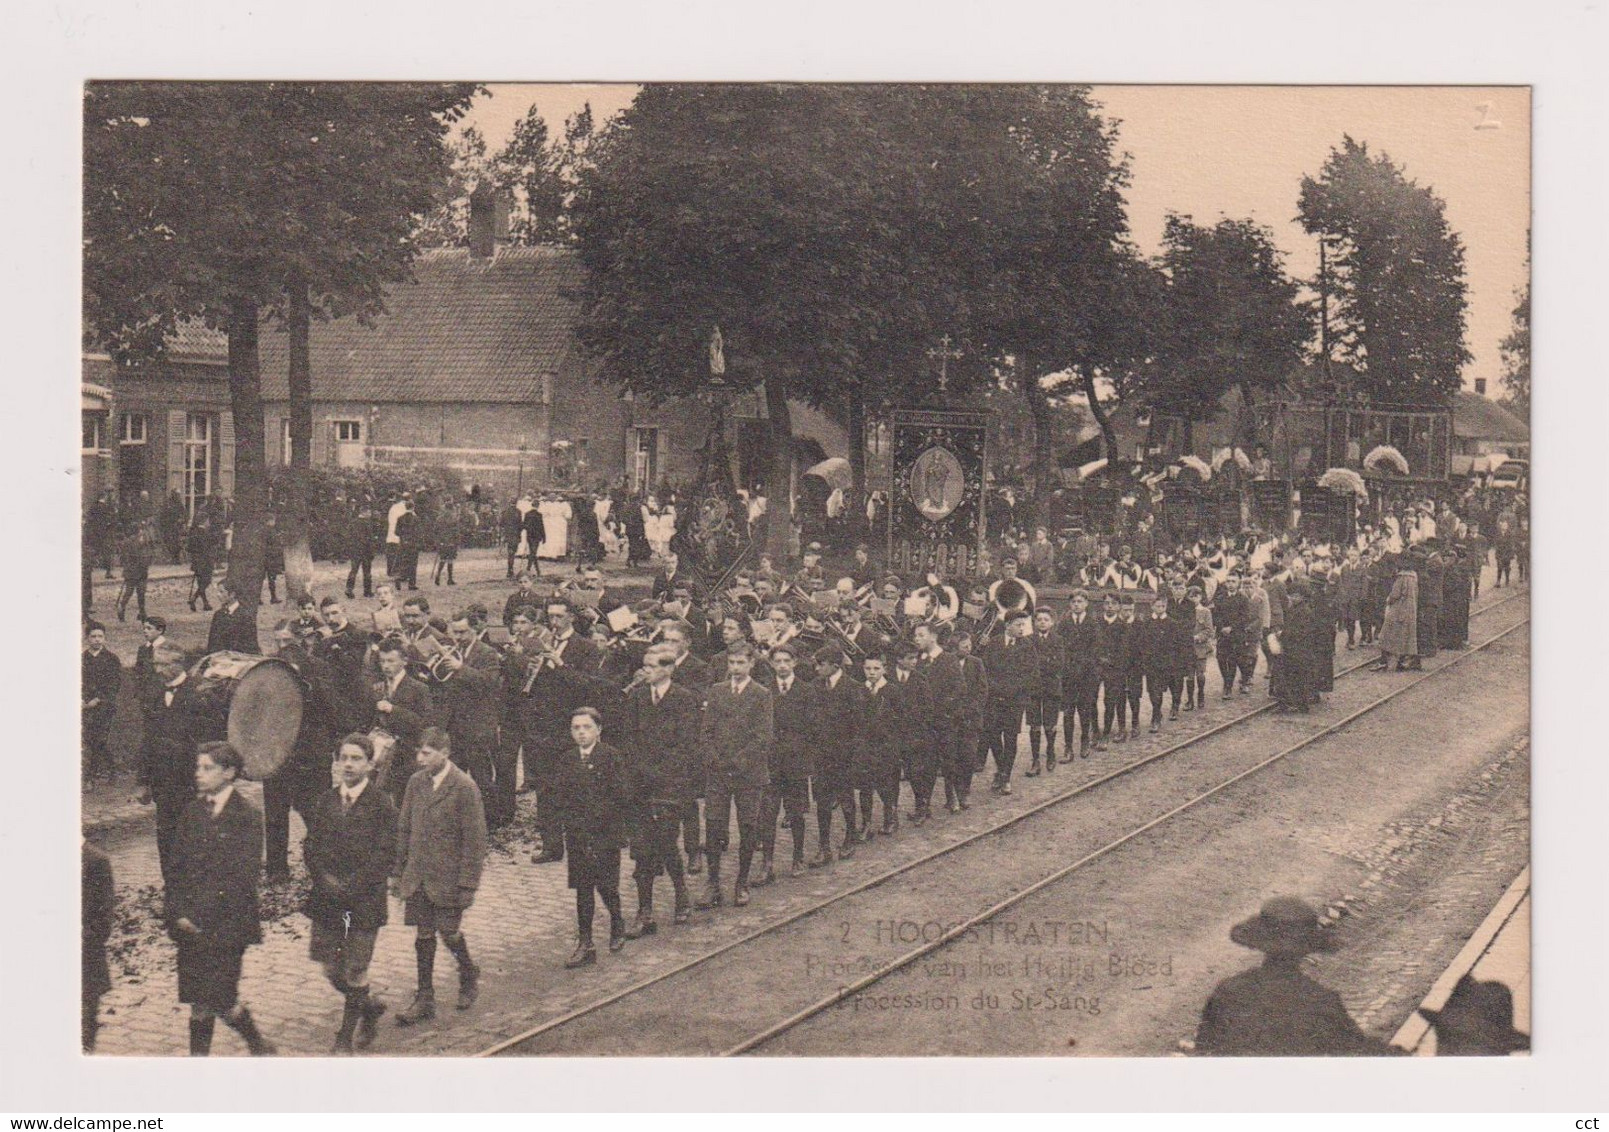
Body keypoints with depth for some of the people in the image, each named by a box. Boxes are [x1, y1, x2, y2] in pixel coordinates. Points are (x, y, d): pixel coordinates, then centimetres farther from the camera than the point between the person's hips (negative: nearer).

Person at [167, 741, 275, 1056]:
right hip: (191, 924, 5)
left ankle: (259, 1046, 19)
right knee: (198, 1003, 7)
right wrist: (178, 913, -2)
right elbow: (178, 868, 11)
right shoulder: (192, 812, 10)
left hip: (227, 926, -5)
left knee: (221, 1000, -4)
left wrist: (203, 915, -14)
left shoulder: (247, 817, -9)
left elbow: (246, 877, -13)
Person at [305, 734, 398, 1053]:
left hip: (363, 901, -4)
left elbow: (385, 855, -12)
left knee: (355, 971, 2)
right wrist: (324, 879, -8)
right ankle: (369, 1006, 34)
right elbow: (311, 847, 9)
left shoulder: (382, 805, -8)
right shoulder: (326, 801, 7)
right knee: (330, 968, 9)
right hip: (326, 899, 5)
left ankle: (346, 1038, 16)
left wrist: (351, 887, -16)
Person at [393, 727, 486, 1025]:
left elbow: (474, 838, -12)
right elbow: (404, 828, 12)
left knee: (449, 932, 1)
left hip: (448, 876, -5)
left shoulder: (464, 787, -13)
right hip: (418, 875, 5)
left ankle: (469, 976, 30)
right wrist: (398, 872, 10)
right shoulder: (416, 782, 4)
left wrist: (467, 883, -14)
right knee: (423, 934, 7)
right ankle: (424, 1000, 15)